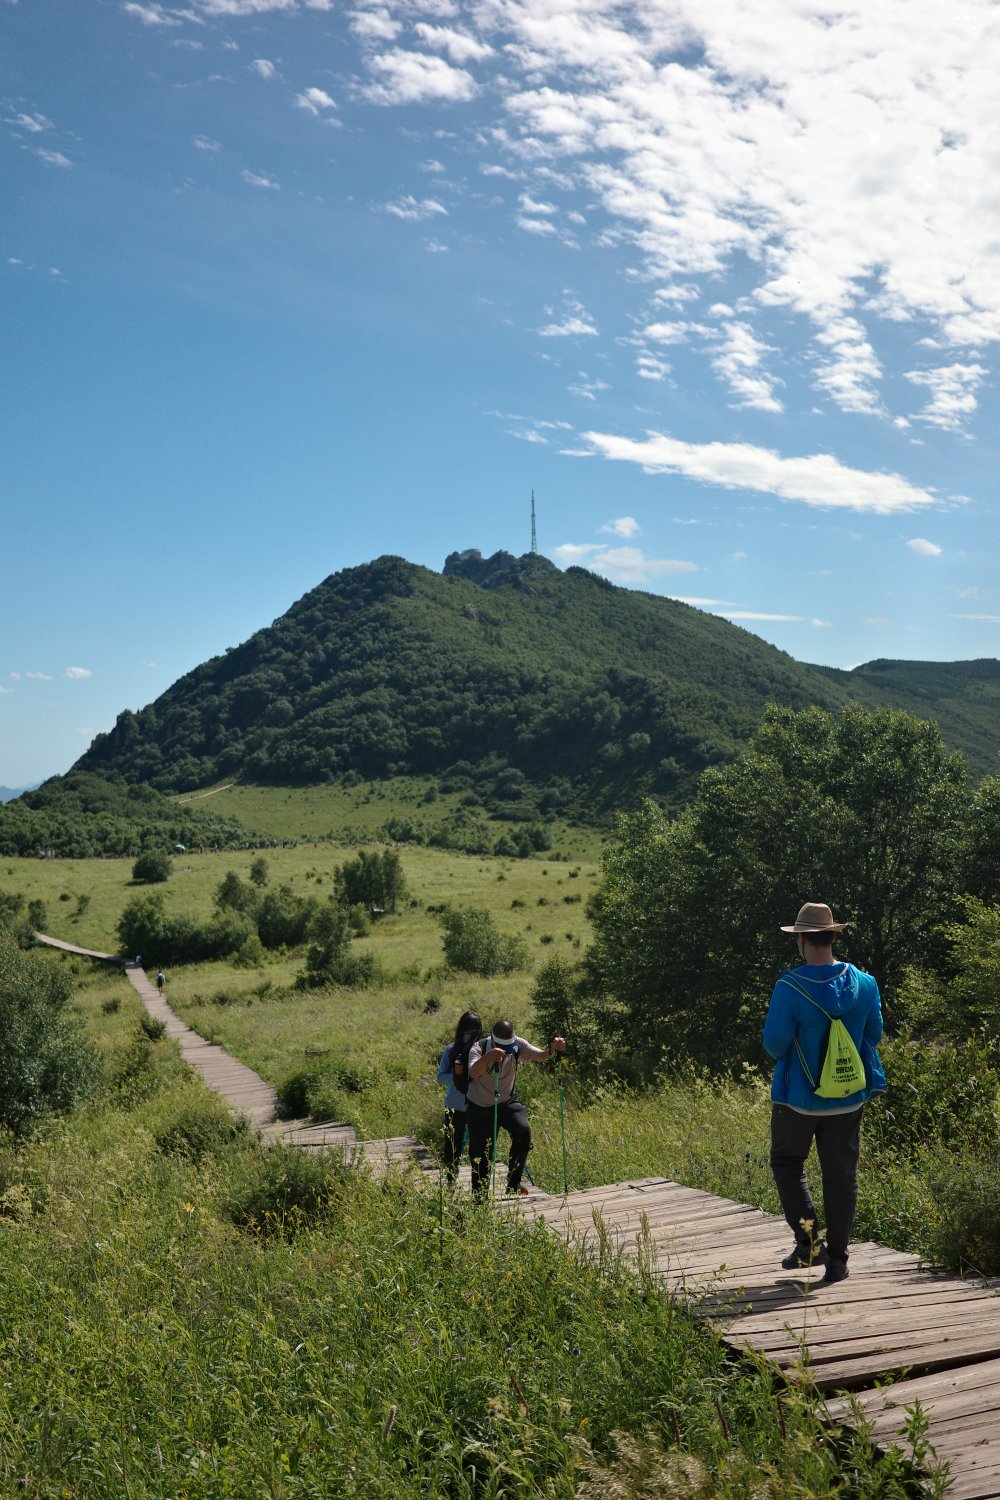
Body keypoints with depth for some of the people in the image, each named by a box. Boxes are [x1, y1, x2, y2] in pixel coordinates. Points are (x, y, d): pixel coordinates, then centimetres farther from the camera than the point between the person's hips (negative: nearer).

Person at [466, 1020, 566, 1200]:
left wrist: (553, 1049, -55)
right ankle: (479, 1198, 22)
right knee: (480, 1157, 1)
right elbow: (473, 1072, -46)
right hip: (480, 1107, -2)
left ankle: (513, 1182, -11)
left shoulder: (517, 1045, -18)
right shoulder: (480, 1048, -26)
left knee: (523, 1130, -25)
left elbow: (540, 1055, -32)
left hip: (507, 1102, 2)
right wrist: (488, 1057, -66)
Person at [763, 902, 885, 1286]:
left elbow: (774, 1043, -16)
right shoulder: (864, 984, -5)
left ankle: (808, 1242, 5)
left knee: (787, 1163, 17)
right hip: (848, 1097, 3)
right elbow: (874, 1035, 6)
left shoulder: (790, 988, -20)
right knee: (840, 1174, 11)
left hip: (798, 1096, -3)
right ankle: (836, 1259, 14)